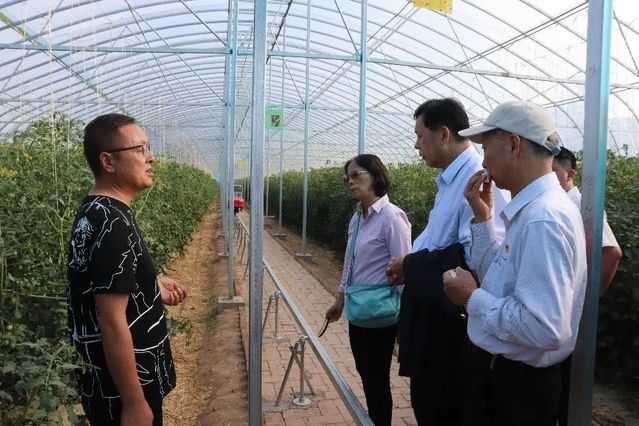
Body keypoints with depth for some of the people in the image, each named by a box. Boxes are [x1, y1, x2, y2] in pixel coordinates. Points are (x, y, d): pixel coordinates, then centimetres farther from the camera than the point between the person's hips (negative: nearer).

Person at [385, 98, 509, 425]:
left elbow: (475, 255, -30)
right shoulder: (450, 179, 10)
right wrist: (410, 264, 0)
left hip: (454, 320, -9)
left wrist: (412, 266, -18)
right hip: (435, 314, 9)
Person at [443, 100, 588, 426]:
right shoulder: (530, 209, 3)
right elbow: (499, 281, 10)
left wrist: (471, 298, -21)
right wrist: (482, 218, 2)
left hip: (517, 386, -9)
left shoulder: (543, 219, -27)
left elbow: (545, 329, -33)